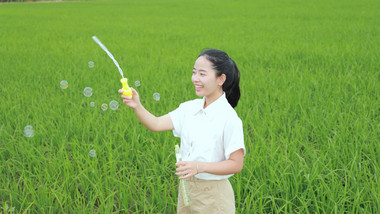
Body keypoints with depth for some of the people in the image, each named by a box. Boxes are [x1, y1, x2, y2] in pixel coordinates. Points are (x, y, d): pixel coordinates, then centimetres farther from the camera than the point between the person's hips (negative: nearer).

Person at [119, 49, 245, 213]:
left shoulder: (229, 118, -18)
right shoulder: (189, 108, 0)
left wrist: (199, 166, -27)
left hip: (213, 195, -5)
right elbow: (157, 124, -7)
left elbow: (236, 164, -17)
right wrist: (137, 106, -24)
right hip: (186, 187, 6)